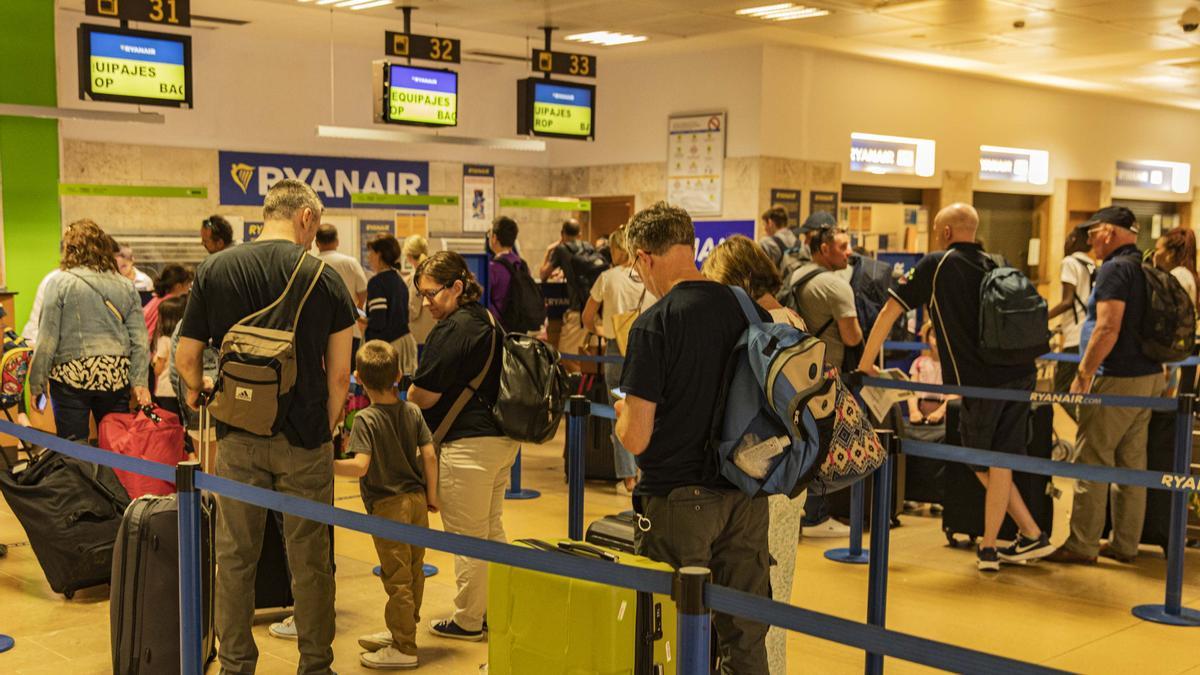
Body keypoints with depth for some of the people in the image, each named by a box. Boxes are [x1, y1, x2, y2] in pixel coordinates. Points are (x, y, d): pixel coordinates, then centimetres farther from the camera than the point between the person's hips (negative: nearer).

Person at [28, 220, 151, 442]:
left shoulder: (59, 282, -4)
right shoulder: (125, 286, 5)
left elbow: (47, 339, -6)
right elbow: (139, 340, 3)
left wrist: (36, 384, 0)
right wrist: (140, 382, 5)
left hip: (72, 376, -3)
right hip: (116, 376, 3)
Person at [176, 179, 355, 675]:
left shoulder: (214, 271, -1)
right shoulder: (323, 276, -5)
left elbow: (186, 358, 3)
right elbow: (339, 375, -4)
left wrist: (198, 389, 25)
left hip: (239, 437, 1)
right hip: (304, 438, -1)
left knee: (235, 557, 12)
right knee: (310, 560, 9)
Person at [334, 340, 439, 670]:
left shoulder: (366, 419, -14)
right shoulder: (413, 411, 2)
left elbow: (360, 466, -25)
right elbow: (429, 456, 1)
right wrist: (431, 495, 10)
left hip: (389, 507, -6)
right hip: (416, 501, 6)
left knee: (396, 578, 2)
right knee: (413, 573, 17)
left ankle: (403, 648, 11)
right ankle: (400, 632, 33)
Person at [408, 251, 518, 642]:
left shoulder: (451, 330, -16)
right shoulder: (489, 323, 13)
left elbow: (424, 396, -16)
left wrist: (408, 396, 6)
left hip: (468, 444, -10)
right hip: (502, 438, 10)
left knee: (466, 537, 2)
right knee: (492, 531, 18)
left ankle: (468, 621, 12)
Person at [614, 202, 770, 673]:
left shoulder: (654, 325, -16)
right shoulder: (752, 311, 1)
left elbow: (636, 438, -17)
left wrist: (623, 412, 4)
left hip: (678, 499, -5)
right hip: (747, 495, 5)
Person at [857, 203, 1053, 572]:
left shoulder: (936, 265, -2)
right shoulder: (999, 266, 14)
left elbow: (890, 310, -3)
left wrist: (866, 363, 5)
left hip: (981, 382, -6)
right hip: (1021, 374, 6)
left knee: (981, 463, 12)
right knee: (999, 460, 13)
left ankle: (1032, 534, 15)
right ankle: (988, 547, 16)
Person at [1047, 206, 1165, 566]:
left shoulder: (1114, 269, -13)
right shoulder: (1147, 271, 14)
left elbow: (1107, 329, -22)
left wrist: (1083, 374, -17)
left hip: (1118, 378, -9)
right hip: (1149, 375, 9)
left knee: (1093, 460, -4)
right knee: (1132, 462, 12)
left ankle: (1082, 545, 0)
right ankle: (1125, 544, 18)